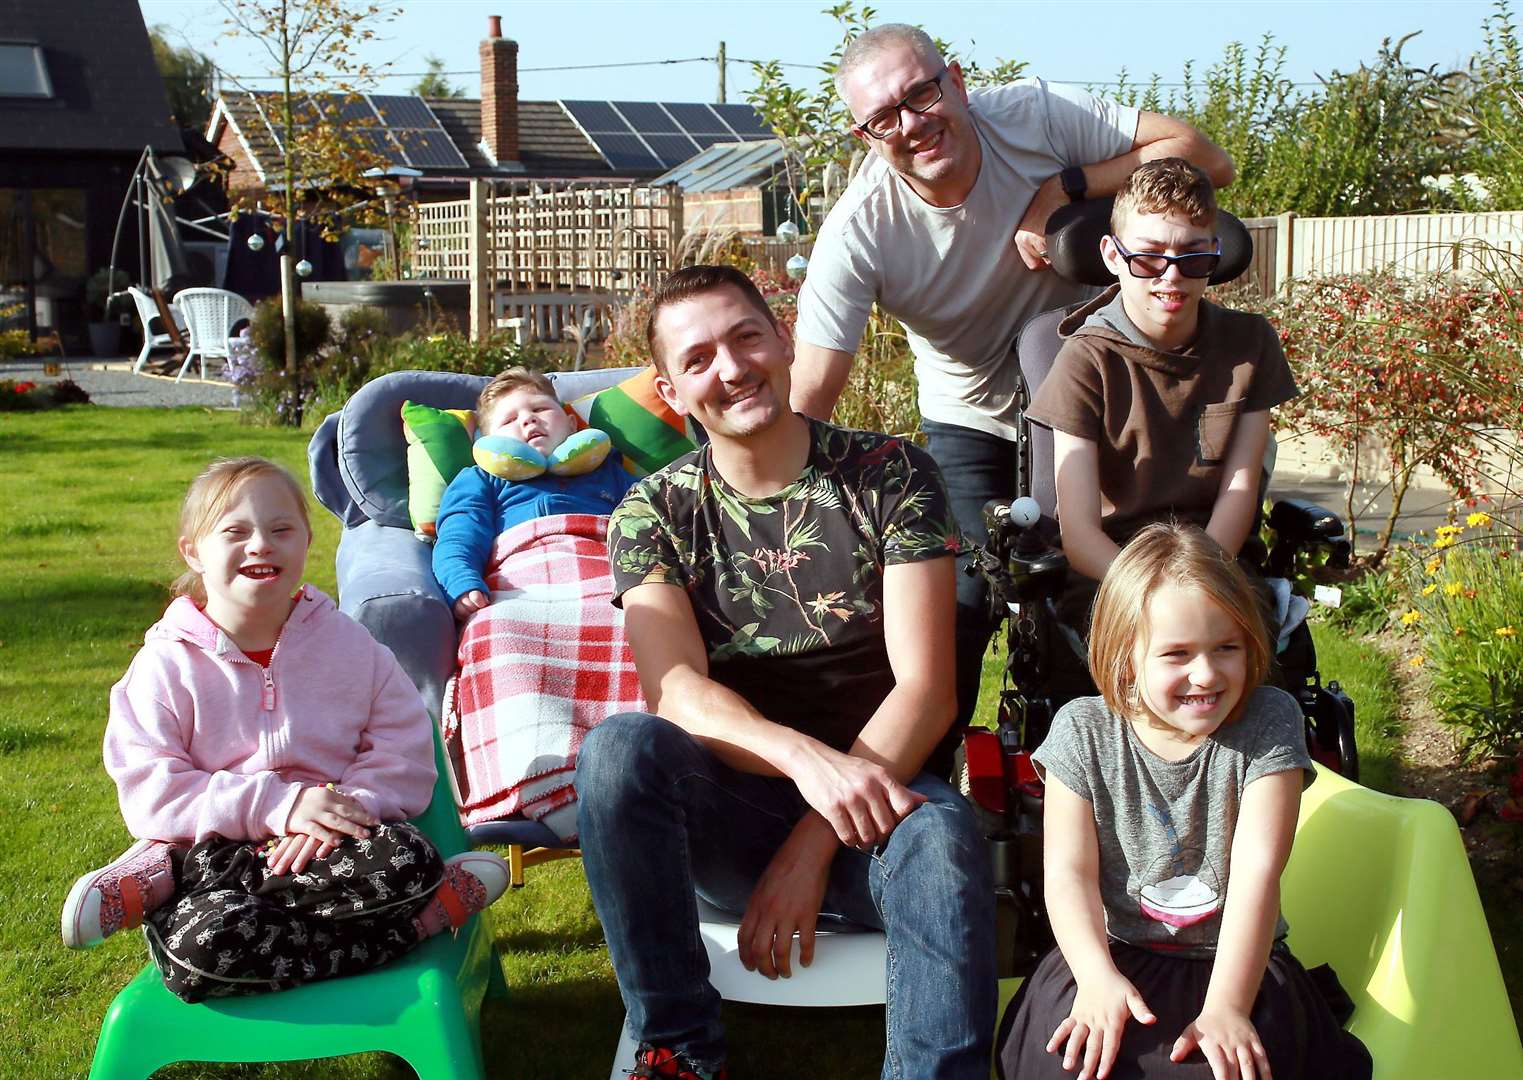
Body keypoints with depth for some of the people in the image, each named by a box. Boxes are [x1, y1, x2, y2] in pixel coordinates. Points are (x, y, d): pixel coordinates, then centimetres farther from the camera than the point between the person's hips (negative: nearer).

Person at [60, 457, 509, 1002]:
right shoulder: (167, 664, 3)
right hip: (212, 845, -4)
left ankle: (159, 879, -20)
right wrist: (277, 805, -18)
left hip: (328, 851, 4)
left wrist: (346, 808, -18)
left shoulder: (349, 643, 9)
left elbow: (405, 753, 3)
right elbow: (149, 791, -6)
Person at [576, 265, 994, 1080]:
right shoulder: (653, 513, 5)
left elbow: (926, 687, -7)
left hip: (873, 797, -2)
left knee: (942, 839, -37)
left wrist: (813, 845, -18)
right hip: (729, 808, 2)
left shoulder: (889, 475, 1)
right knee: (617, 749, -30)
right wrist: (805, 757, -32)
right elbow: (678, 690, -11)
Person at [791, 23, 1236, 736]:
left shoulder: (1035, 114, -23)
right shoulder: (856, 234, -26)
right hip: (970, 423, -1)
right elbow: (808, 403, -29)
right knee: (956, 608, -13)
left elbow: (1207, 159, -24)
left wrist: (1064, 189, -33)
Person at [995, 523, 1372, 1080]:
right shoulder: (1082, 730, -3)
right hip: (1115, 951, 1)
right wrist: (1097, 975, -26)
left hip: (1234, 959, 0)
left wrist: (1227, 1004, -27)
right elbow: (1070, 870, -8)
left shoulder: (1268, 723, -6)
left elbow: (1256, 869, -16)